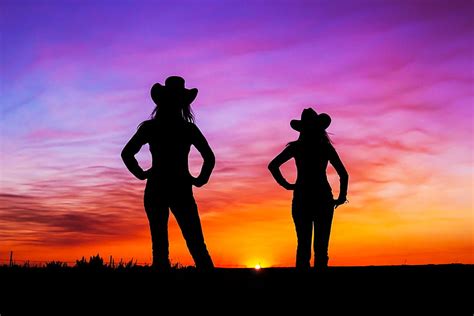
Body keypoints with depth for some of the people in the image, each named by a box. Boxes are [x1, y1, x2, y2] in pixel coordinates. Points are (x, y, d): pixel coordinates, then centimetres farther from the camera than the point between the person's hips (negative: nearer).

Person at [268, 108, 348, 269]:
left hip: (301, 198, 0)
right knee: (321, 246, 4)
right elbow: (344, 175, -2)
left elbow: (273, 165, -10)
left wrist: (285, 184, -3)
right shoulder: (326, 147, 2)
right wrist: (341, 198, 5)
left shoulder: (296, 147, 1)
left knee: (303, 245, 6)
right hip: (323, 198, 0)